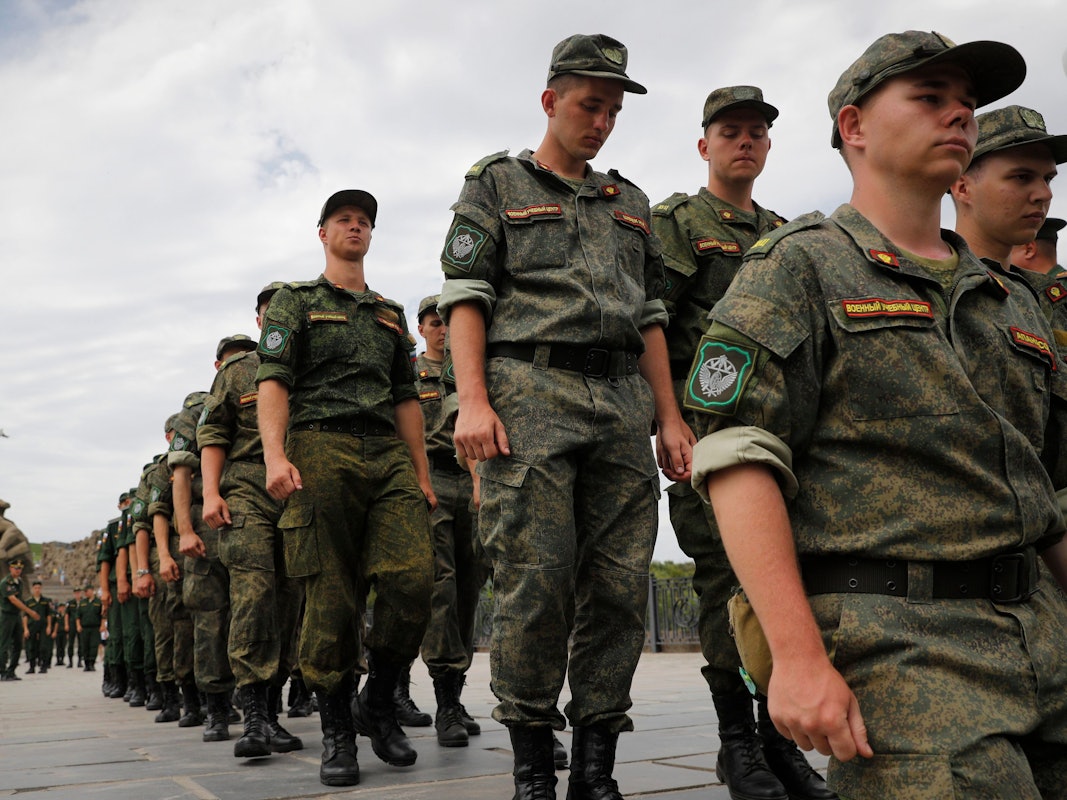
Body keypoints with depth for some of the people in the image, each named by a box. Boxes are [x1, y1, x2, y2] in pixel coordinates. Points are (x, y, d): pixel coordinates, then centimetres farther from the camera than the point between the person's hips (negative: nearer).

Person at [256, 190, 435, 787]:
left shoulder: (392, 313, 25)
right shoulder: (296, 301, 13)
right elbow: (272, 380, -1)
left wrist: (422, 473, 14)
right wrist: (275, 453, -17)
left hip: (389, 454, 4)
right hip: (321, 450, -3)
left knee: (414, 577, -12)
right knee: (332, 596, -5)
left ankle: (380, 703, 8)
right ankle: (338, 731, 7)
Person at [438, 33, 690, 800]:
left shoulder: (630, 202, 24)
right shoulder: (496, 184, 12)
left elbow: (650, 317, 20)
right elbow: (465, 297, 1)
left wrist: (670, 417, 10)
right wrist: (473, 400, -12)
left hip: (622, 399, 4)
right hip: (530, 391, -4)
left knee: (620, 584, -1)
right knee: (536, 581, -10)